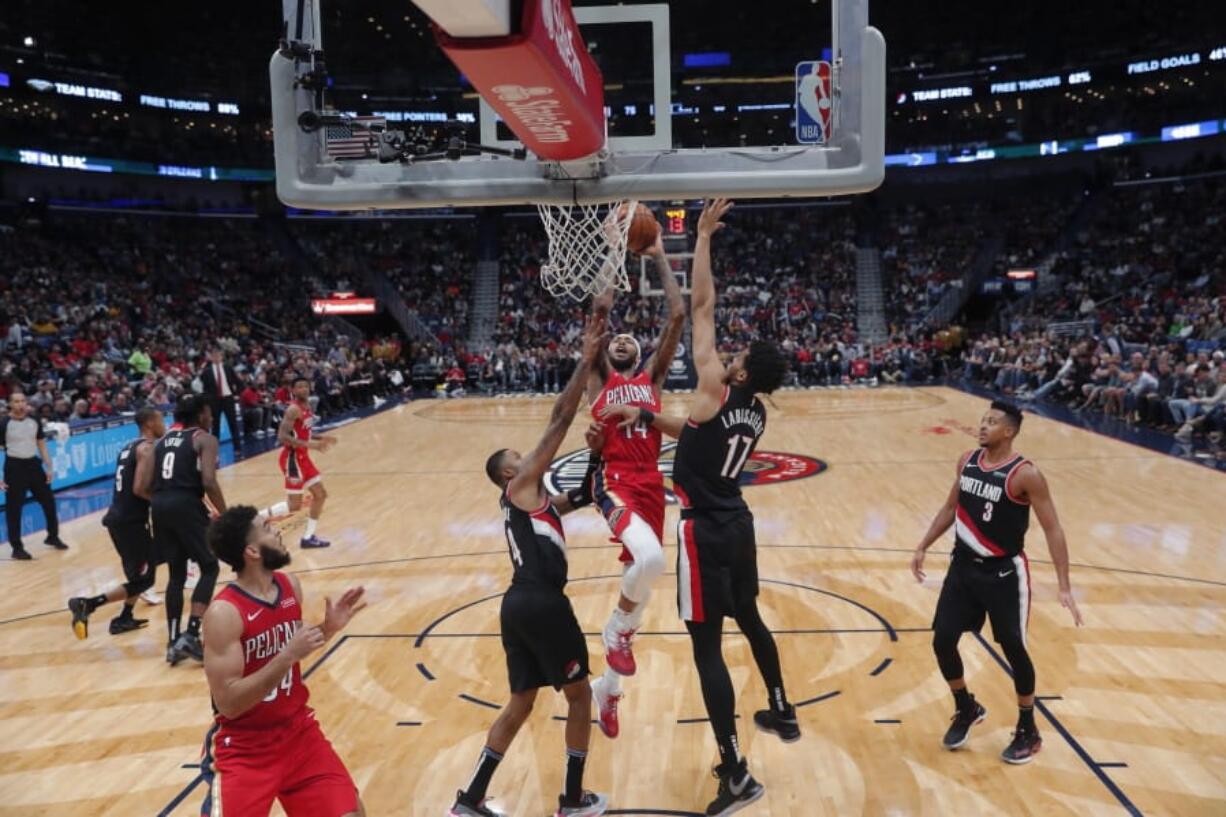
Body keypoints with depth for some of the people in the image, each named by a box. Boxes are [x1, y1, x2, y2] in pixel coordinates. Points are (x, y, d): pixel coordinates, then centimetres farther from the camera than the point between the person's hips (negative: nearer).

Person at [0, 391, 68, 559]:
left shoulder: (35, 421, 3)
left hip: (33, 464, 5)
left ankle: (53, 537, 29)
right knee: (14, 509, 0)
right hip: (14, 467, -5)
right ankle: (17, 547, 10)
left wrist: (49, 468, 7)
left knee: (49, 501, 11)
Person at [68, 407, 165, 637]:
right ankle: (87, 604, -12)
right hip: (130, 521, -10)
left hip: (119, 517, 10)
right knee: (143, 579, -5)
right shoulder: (147, 447, -11)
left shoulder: (131, 446, 17)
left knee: (140, 571, 25)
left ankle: (124, 618, 26)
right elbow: (139, 489, -21)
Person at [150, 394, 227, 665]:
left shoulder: (164, 440, 21)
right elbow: (209, 483, -12)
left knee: (177, 575, 16)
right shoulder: (205, 439, 2)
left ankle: (173, 642, 16)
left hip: (160, 506, 6)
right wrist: (226, 516, -4)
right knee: (209, 568, 7)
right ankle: (191, 635, -5)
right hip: (186, 505, -6)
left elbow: (145, 486, 16)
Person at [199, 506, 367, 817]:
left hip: (298, 731, 5)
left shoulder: (291, 585, -2)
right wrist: (288, 656, -31)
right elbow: (228, 703, -25)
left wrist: (328, 628, -3)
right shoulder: (224, 613, -22)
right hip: (244, 748, -5)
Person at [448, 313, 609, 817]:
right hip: (541, 603, -9)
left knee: (521, 703, 16)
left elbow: (584, 496, 25)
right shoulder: (520, 488, -3)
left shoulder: (538, 501, 21)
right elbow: (560, 419, -9)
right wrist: (587, 358, -10)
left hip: (521, 602, 9)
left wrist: (596, 452, 8)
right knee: (579, 695, 8)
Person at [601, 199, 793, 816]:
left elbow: (701, 307, -14)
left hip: (706, 532, -8)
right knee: (749, 619, 27)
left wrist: (703, 238, -8)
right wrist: (648, 418, 14)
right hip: (738, 524, 8)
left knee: (706, 646, -3)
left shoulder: (716, 393, -16)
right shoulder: (755, 414, 6)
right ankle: (782, 714, 44)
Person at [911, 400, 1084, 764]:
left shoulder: (1025, 475, -18)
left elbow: (1053, 530, -16)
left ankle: (1028, 732, 25)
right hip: (964, 565, 6)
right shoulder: (968, 461, 1)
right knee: (942, 641, 2)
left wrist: (1064, 587, -21)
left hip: (1004, 573, -5)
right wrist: (923, 547, 15)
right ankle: (967, 709, 28)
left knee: (1013, 650, 4)